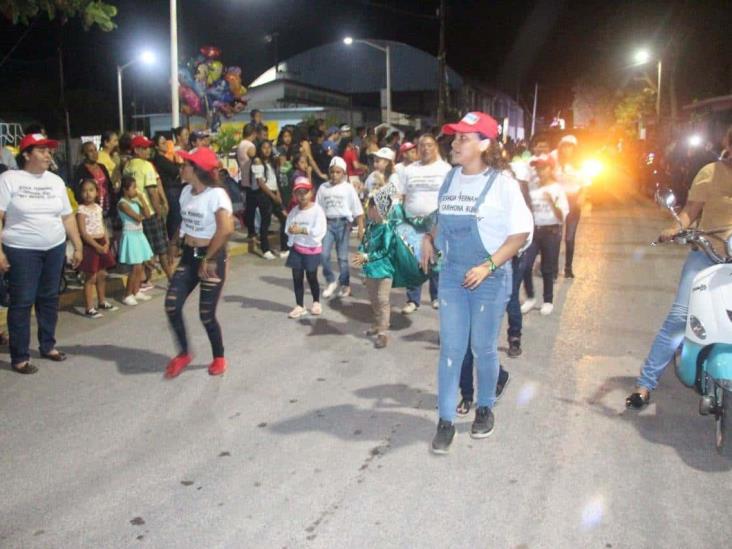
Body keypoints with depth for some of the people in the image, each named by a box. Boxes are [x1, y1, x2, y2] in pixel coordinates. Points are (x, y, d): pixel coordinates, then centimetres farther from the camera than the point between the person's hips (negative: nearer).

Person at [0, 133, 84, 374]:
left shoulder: (55, 181, 8)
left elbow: (67, 217, 12)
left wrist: (78, 246, 10)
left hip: (54, 249, 5)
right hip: (22, 251, -5)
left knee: (49, 299, 13)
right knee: (21, 302, -1)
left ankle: (48, 345, 27)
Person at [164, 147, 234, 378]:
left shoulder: (216, 194, -18)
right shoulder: (186, 191, 6)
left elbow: (226, 229, -26)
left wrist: (208, 259, -18)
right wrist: (187, 248, 5)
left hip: (212, 257, -6)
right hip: (189, 255, 7)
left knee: (206, 315, 0)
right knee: (172, 305, -4)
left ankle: (219, 358, 25)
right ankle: (183, 353, 17)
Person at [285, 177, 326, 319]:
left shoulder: (317, 210, -13)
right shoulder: (294, 210, 3)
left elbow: (319, 230, -22)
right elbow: (287, 228, 5)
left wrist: (302, 230, -25)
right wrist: (291, 230, -18)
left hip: (312, 249, -4)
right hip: (296, 248, 4)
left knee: (311, 277, 8)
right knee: (297, 277, 6)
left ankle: (316, 302, 30)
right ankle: (299, 306, 17)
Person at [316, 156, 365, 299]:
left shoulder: (348, 188, -1)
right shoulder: (323, 187, 6)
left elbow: (357, 210, -1)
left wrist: (360, 228, -5)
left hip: (343, 223, -2)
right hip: (328, 223, 2)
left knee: (342, 256, 3)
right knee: (324, 254, -9)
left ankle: (345, 284, 20)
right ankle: (331, 281, 10)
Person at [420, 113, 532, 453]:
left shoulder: (501, 183, -12)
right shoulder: (450, 178, 5)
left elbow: (520, 233, -12)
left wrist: (488, 266, -20)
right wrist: (429, 238, 1)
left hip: (489, 277, -4)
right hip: (451, 274, 4)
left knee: (484, 348, 10)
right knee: (450, 348, 4)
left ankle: (485, 408, 33)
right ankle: (446, 420, 13)